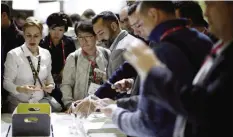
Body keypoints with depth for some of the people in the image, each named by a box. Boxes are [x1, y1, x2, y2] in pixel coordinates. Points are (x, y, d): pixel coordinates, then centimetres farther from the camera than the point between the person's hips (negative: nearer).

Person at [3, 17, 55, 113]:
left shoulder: (46, 54, 5)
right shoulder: (13, 55, -9)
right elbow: (6, 83, -8)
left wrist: (50, 84, -3)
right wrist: (20, 89, -27)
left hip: (40, 104, 4)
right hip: (18, 105, -4)